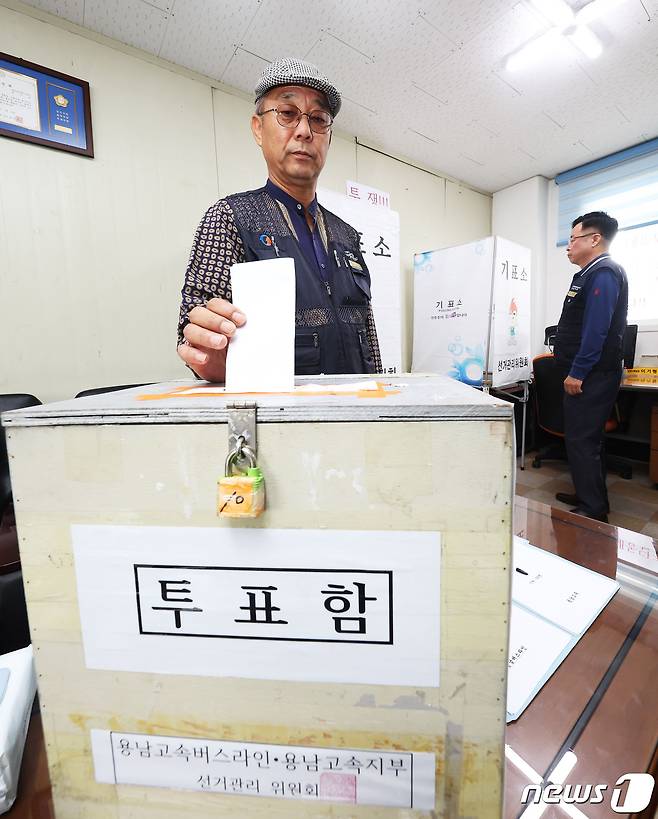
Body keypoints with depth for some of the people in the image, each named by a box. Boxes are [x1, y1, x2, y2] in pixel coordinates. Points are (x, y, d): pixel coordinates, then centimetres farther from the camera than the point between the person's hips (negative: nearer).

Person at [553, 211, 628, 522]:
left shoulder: (604, 273, -11)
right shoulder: (589, 273, 19)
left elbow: (596, 329, -21)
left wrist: (577, 373, -21)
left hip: (591, 376, -10)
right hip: (585, 373, 10)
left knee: (581, 441, -6)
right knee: (586, 438, 17)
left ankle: (593, 511, 4)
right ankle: (590, 496, 30)